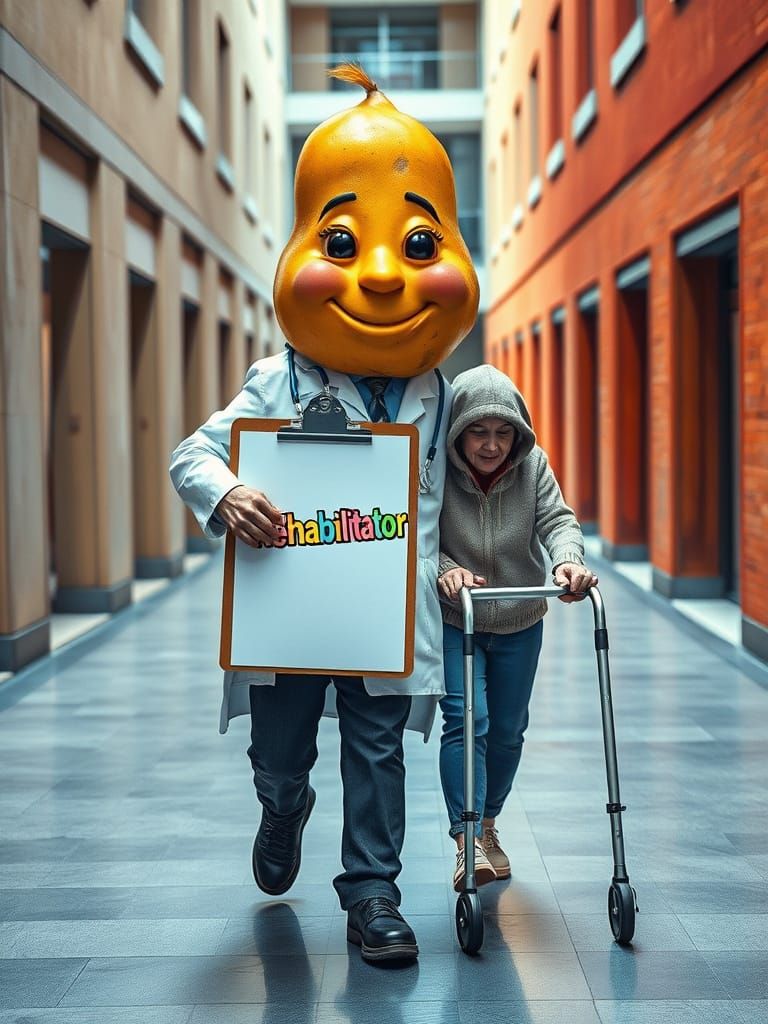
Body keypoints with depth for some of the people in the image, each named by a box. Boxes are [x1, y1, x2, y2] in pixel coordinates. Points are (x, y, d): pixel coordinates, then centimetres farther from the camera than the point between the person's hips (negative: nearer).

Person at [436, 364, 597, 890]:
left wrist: (569, 560, -38)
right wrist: (445, 570, -39)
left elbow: (556, 519, -16)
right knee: (465, 719, -18)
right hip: (454, 623, -3)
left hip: (519, 625, 4)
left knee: (507, 731, 13)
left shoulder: (533, 465, -9)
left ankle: (488, 825, 35)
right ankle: (468, 842, -17)